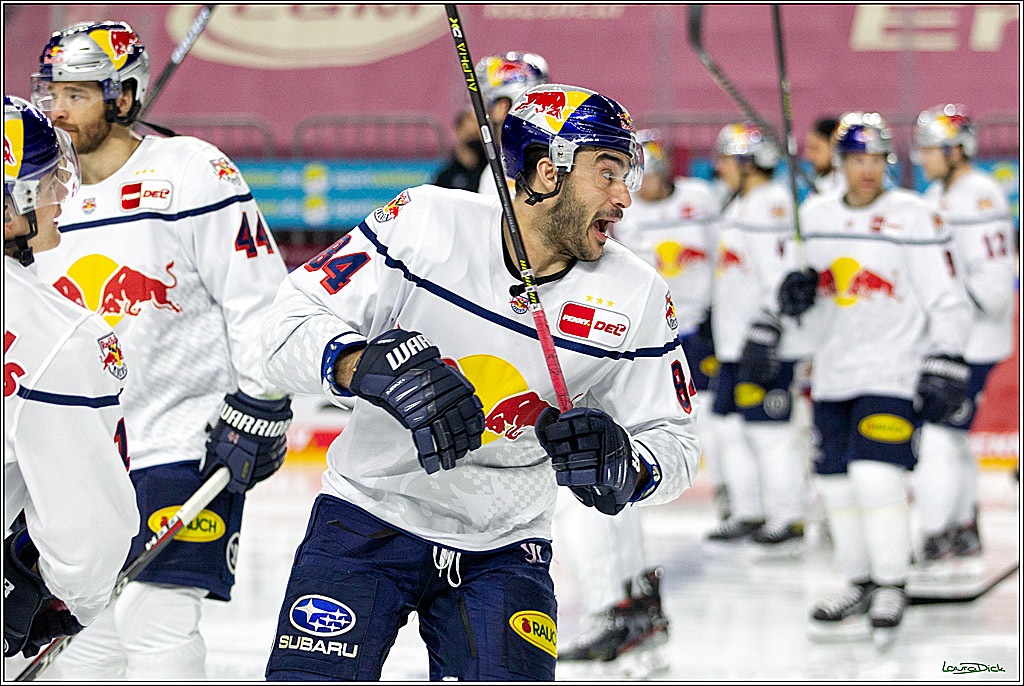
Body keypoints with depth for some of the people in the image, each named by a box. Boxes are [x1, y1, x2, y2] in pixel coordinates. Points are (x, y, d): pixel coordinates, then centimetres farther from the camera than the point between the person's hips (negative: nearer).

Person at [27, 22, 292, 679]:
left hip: (185, 444, -6)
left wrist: (259, 409, -13)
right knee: (86, 637, 5)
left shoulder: (193, 173, -9)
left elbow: (259, 298, -9)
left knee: (156, 624, -14)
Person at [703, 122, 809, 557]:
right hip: (734, 342, 11)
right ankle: (749, 515, 21)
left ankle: (790, 523, -4)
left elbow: (781, 276, -22)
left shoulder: (771, 203, -14)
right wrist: (711, 321, 31)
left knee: (769, 431, -9)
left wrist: (766, 338, -26)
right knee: (732, 427, 13)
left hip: (768, 343, -11)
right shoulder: (740, 205, 18)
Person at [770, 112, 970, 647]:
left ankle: (891, 590, -3)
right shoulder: (815, 215, 8)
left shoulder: (912, 216, -7)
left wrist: (944, 363, -12)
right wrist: (792, 293, -1)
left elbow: (944, 298, -6)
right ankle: (860, 589, 20)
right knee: (836, 483, 7)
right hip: (833, 372, 6)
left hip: (892, 370, -6)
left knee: (875, 477, -16)